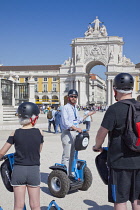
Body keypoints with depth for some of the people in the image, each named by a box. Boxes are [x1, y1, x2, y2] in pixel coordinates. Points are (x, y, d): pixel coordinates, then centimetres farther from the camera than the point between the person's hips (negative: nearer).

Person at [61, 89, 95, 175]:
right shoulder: (65, 108, -8)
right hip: (68, 133, -8)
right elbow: (66, 122, -19)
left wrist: (87, 115, 24)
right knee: (66, 156, -8)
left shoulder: (75, 108, 16)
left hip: (75, 133, 8)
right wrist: (76, 128, -29)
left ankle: (69, 174, 24)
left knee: (72, 155, 14)